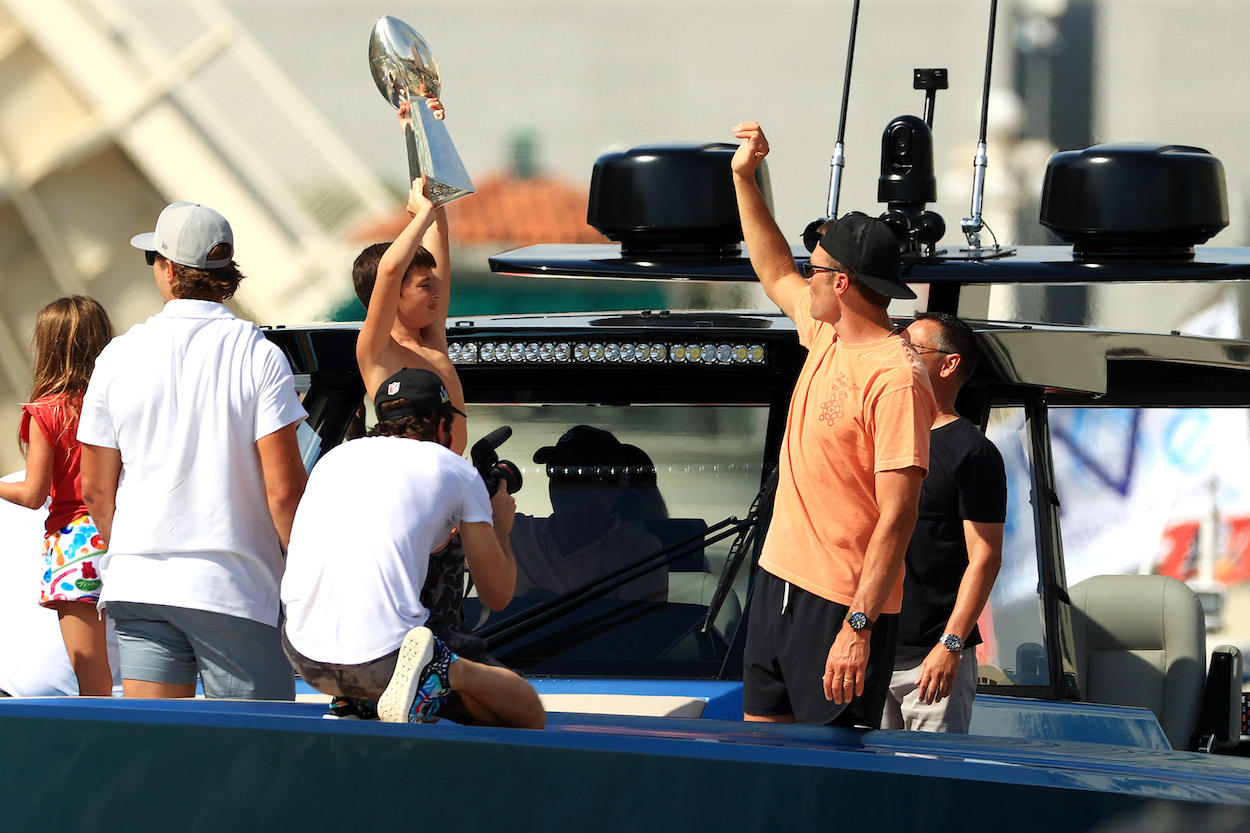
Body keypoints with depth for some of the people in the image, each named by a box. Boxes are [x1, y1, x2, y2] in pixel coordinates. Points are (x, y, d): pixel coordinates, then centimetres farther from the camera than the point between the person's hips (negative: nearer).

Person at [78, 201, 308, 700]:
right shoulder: (260, 357, -7)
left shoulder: (121, 355, 3)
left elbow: (95, 489, 8)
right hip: (236, 588, -3)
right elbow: (283, 487, -12)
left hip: (138, 584, 3)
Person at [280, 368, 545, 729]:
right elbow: (498, 596, 13)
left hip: (302, 655, 6)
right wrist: (500, 528, 33)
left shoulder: (336, 455, 21)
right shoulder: (456, 471, 9)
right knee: (529, 715, 10)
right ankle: (435, 675, -13)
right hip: (379, 660, -6)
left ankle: (350, 702, 12)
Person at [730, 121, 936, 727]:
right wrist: (744, 178, 26)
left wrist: (859, 626, -29)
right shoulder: (826, 334, 7)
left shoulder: (895, 378, -20)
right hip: (778, 579, 9)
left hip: (844, 602, -9)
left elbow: (897, 516, -24)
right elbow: (776, 274, 31)